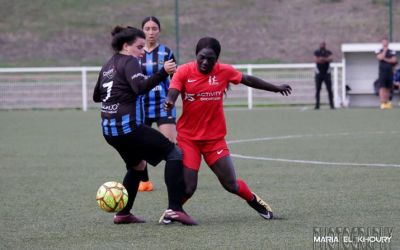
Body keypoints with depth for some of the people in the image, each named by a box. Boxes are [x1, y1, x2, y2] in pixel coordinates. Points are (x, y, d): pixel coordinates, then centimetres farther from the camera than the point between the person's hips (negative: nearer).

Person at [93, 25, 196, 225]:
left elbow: (96, 96, 31)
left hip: (109, 130, 9)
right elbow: (141, 87, -25)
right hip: (128, 126, -9)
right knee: (174, 154, -6)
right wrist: (163, 72, -33)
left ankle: (123, 214, 27)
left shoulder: (108, 66, 18)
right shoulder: (129, 62, -6)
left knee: (136, 166, 29)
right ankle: (175, 208, -18)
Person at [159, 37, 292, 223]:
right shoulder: (184, 72, -9)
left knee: (231, 185, 2)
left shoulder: (224, 71, -3)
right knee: (187, 187, -13)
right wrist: (169, 102, -43)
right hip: (188, 137, -1)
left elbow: (248, 80, 12)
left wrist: (276, 88, 23)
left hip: (215, 138, 1)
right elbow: (172, 94, -17)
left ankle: (254, 201, 34)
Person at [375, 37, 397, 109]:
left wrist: (385, 59, -7)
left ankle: (387, 103, 13)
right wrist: (385, 50, -9)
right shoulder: (379, 51, 5)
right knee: (382, 88, -13)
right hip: (382, 72, -3)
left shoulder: (392, 52, 12)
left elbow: (394, 60, -3)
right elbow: (380, 57, -15)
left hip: (390, 73, 3)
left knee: (388, 88, 6)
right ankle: (382, 103, -19)